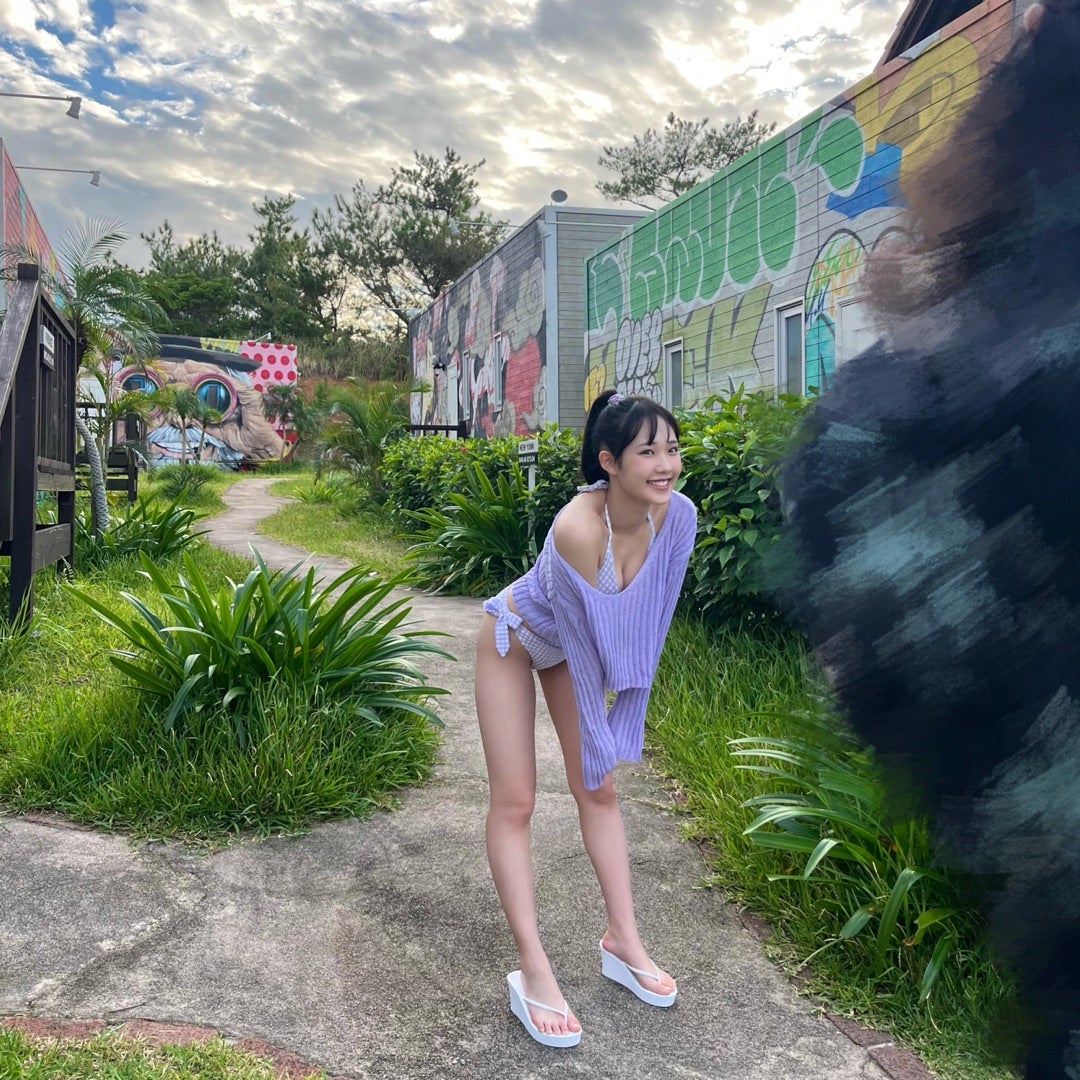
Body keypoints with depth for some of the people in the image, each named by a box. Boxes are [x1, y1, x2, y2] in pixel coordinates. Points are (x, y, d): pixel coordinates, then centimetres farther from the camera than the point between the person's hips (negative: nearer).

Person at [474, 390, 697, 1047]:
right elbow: (588, 641, -30)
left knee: (598, 791, 11)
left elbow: (650, 621, -11)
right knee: (514, 801, -2)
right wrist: (596, 738, -18)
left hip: (575, 644, 6)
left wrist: (627, 716, -5)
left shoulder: (678, 515, -23)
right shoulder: (577, 529, -40)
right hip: (517, 640, -5)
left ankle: (623, 942, 23)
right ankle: (533, 971, 6)